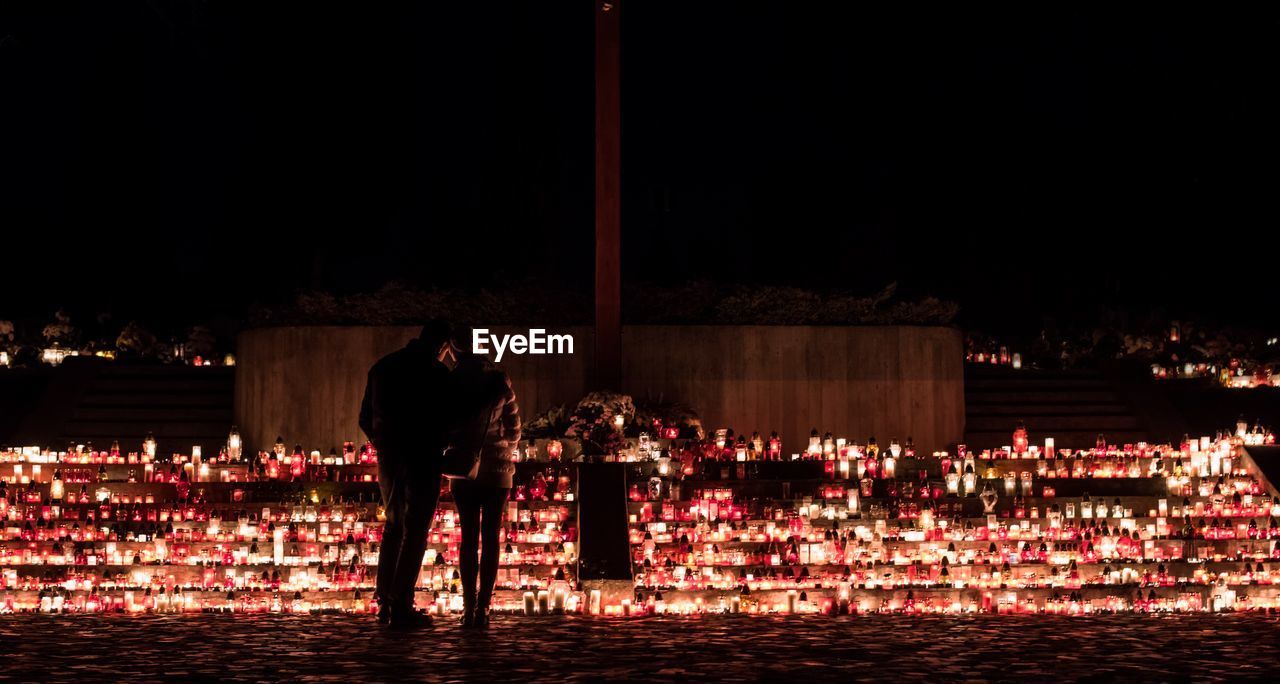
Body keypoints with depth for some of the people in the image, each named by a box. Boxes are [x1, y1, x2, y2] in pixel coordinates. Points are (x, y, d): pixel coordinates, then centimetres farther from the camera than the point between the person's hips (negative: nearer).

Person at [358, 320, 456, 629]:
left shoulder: (383, 366, 11)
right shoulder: (437, 373, -9)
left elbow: (365, 418, 13)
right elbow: (445, 419, -10)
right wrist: (439, 445, 8)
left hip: (388, 458, 6)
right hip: (421, 459, -6)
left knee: (393, 525, 17)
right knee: (415, 530, -1)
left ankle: (385, 602, 17)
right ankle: (401, 605, -4)